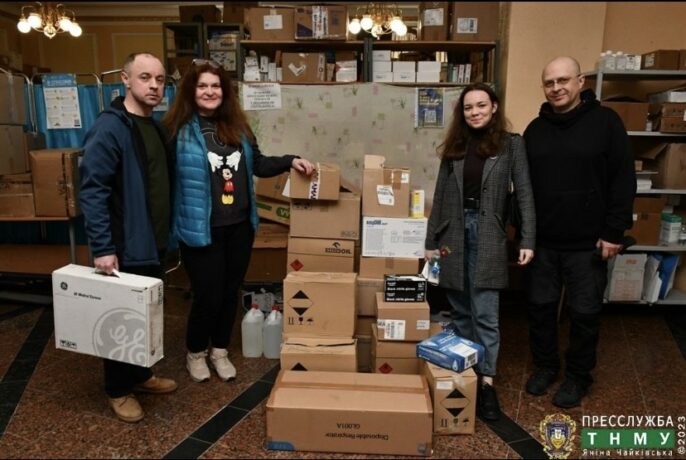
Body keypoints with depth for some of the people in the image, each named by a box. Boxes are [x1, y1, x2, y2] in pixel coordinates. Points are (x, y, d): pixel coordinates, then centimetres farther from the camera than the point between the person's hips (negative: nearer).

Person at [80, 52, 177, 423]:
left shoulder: (155, 127, 10)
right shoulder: (109, 128, -17)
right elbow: (92, 192, -21)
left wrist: (166, 234, 15)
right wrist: (102, 248, -25)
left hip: (153, 243, 8)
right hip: (125, 246, -8)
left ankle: (141, 374, 38)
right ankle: (118, 390, 26)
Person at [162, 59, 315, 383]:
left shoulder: (236, 126, 6)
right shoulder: (178, 130, -11)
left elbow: (257, 164, 14)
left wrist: (290, 161, 1)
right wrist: (172, 222, -16)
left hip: (239, 226, 6)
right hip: (201, 230, -5)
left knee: (230, 292, 16)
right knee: (208, 295, 5)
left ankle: (219, 351, 37)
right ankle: (195, 353, 32)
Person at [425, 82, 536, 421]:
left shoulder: (511, 144, 1)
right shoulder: (455, 147, 10)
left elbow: (524, 194, -2)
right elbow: (440, 196, 11)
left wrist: (528, 240, -10)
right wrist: (431, 240, 10)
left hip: (488, 235, -3)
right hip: (454, 233, 4)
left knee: (485, 313, -3)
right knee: (460, 310, 11)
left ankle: (486, 381, 6)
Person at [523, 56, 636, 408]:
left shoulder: (605, 121, -5)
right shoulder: (535, 129, 7)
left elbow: (623, 180, -7)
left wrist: (614, 232, -11)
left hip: (588, 243, -3)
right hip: (541, 241, 4)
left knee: (584, 313, 8)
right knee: (540, 307, 12)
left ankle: (578, 376, 27)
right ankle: (545, 365, 32)